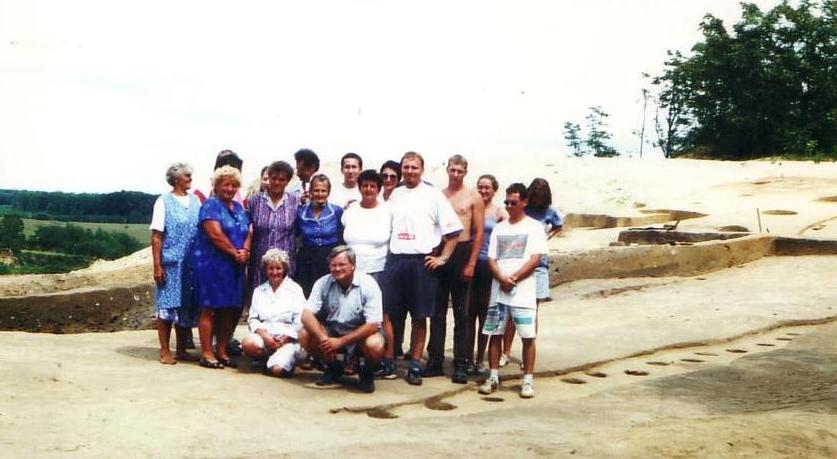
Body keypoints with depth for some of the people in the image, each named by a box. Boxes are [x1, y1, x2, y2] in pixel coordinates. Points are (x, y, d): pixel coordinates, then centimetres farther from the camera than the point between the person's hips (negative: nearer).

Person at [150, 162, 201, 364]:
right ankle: (165, 351, 5)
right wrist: (157, 265, -11)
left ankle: (181, 349, 18)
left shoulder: (195, 200, 10)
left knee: (187, 306, 8)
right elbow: (156, 236, -6)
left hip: (191, 263, 5)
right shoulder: (164, 201, -2)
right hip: (171, 263, -4)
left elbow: (202, 231, 11)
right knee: (167, 305, -2)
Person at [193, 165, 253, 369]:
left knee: (229, 309, 8)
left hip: (235, 266, 7)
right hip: (212, 263, -7)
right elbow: (215, 234, -16)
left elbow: (248, 231, 12)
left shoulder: (239, 208, 17)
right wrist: (236, 253, -12)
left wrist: (245, 250, -8)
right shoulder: (211, 205, -6)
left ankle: (222, 351, 16)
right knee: (209, 308, -3)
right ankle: (207, 354, 0)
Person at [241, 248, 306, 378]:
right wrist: (264, 335, -10)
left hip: (287, 339, -3)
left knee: (278, 369, -29)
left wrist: (283, 341, -10)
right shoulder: (259, 290, 17)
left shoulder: (295, 289, 5)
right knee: (248, 343, -31)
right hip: (264, 335, 3)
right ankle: (269, 358, -1)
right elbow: (252, 318, 9)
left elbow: (299, 321, -2)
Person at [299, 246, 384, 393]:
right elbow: (307, 315, -15)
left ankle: (367, 372, 1)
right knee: (305, 335, -21)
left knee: (375, 346, -36)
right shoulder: (323, 283, -9)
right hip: (333, 331, 4)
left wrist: (340, 341, -28)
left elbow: (373, 325, -22)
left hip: (361, 334, -3)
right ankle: (334, 367, 6)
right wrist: (323, 339, -33)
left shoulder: (368, 284, -18)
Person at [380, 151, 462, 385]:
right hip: (395, 259, 3)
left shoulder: (433, 195, 0)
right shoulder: (395, 194, 13)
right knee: (388, 312, 1)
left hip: (422, 261, -3)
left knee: (419, 316, 3)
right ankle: (387, 361, 12)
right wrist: (386, 250, 8)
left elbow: (453, 230, -1)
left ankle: (415, 365, 11)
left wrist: (443, 258, -6)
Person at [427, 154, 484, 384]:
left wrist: (471, 263, -9)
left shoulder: (473, 197, 2)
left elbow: (479, 233, -2)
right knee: (437, 311, 6)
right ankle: (435, 360, 12)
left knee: (461, 312, 1)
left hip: (461, 253, -3)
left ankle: (460, 364, 4)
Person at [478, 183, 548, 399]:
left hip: (523, 291, -4)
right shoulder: (499, 228, 14)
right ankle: (493, 377, 15)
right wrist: (502, 278, -10)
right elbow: (491, 259, 8)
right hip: (498, 290, 4)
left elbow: (535, 259, -6)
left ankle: (528, 380, 4)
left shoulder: (534, 227, 3)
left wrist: (513, 279, -13)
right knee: (494, 334, 5)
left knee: (528, 336, -4)